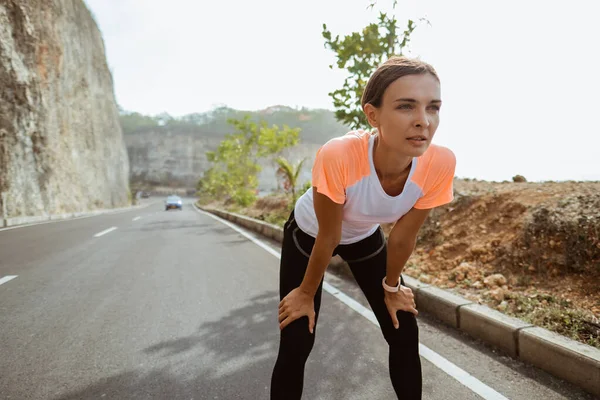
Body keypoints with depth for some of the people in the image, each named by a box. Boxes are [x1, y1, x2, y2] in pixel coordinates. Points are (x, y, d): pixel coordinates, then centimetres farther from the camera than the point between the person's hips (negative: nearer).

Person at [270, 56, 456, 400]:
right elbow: (327, 239, -25)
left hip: (366, 237, 4)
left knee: (405, 334, 5)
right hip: (309, 234, -3)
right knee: (296, 344, -4)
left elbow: (403, 238, -13)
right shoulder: (338, 156, -40)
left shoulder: (440, 164, -30)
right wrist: (306, 294, -10)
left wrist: (391, 286, 1)